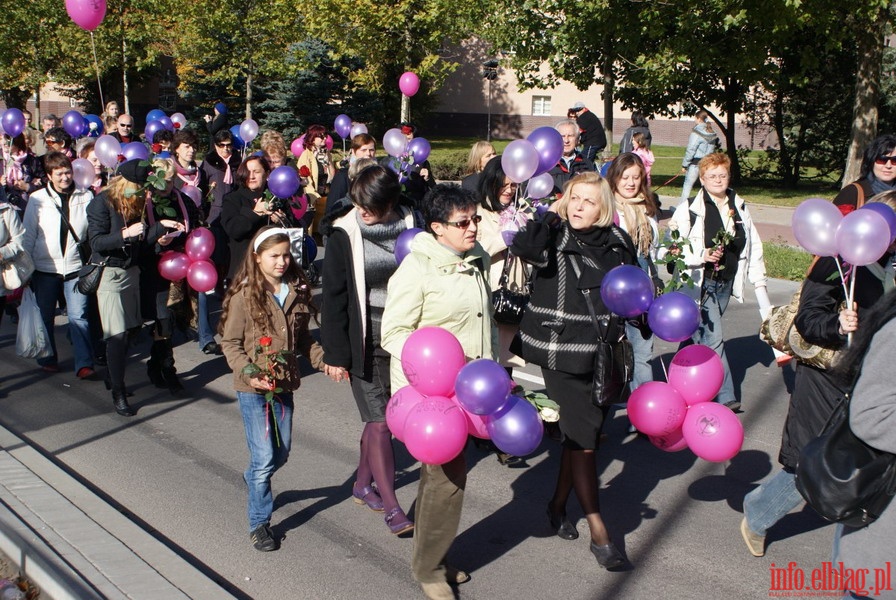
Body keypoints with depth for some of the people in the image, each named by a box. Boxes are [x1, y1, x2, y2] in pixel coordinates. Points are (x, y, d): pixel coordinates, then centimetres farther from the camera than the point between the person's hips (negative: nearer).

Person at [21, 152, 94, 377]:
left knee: (78, 316, -7)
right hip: (45, 267, 1)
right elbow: (28, 234, 4)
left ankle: (84, 363, -4)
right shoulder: (37, 199, -1)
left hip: (75, 267, -1)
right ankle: (47, 359, 29)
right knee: (45, 316, 13)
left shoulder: (86, 197, 0)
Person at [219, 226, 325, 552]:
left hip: (284, 384, 5)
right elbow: (230, 343, -7)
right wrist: (249, 374, -20)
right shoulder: (245, 296, -11)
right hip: (253, 389, -5)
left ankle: (254, 481, 45)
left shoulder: (297, 292, 4)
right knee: (264, 457, -3)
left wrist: (323, 359, -3)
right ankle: (259, 523, 14)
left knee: (281, 453, 14)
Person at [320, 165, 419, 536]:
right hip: (364, 340, -3)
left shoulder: (410, 227, -2)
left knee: (379, 416, 14)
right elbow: (334, 296, -5)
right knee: (379, 420, -4)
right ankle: (390, 506, 4)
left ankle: (363, 484, 33)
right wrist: (335, 353, -6)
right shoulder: (345, 234, -8)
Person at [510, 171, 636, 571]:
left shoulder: (617, 243, 3)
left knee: (585, 431, 15)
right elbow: (524, 246, -33)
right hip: (562, 353, -5)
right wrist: (551, 215, -21)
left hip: (604, 354, 5)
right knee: (582, 438, -3)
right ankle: (599, 534, 6)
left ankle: (559, 503, 37)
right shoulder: (555, 238, -11)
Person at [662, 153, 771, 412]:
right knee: (713, 338, -11)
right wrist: (700, 256, -21)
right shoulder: (689, 209, -8)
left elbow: (754, 247, 16)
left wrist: (759, 282, 15)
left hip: (727, 283, 6)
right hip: (700, 283, -6)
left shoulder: (740, 208, 10)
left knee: (701, 336, 13)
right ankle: (725, 396, -7)